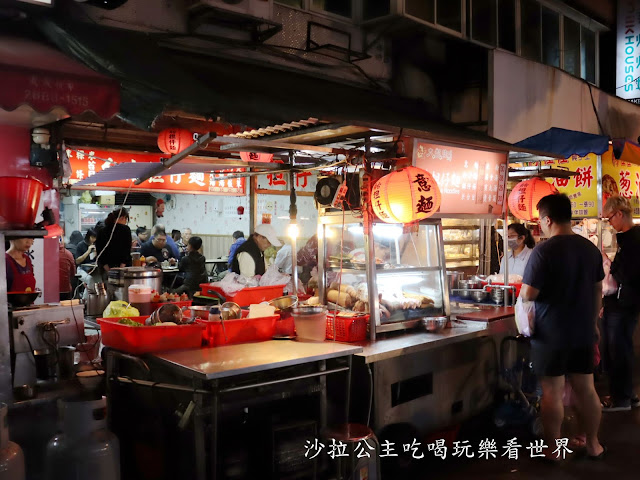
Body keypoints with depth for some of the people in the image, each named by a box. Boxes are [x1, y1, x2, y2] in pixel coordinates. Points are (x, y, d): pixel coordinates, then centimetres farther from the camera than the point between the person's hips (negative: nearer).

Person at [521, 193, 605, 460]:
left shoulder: (543, 251, -18)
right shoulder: (590, 248, 3)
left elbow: (528, 295, -20)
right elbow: (598, 290, 12)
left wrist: (524, 290, 3)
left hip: (551, 334, -6)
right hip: (583, 332, 6)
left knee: (552, 393, 5)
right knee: (586, 389, 16)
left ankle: (552, 449, 16)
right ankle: (593, 445, 29)